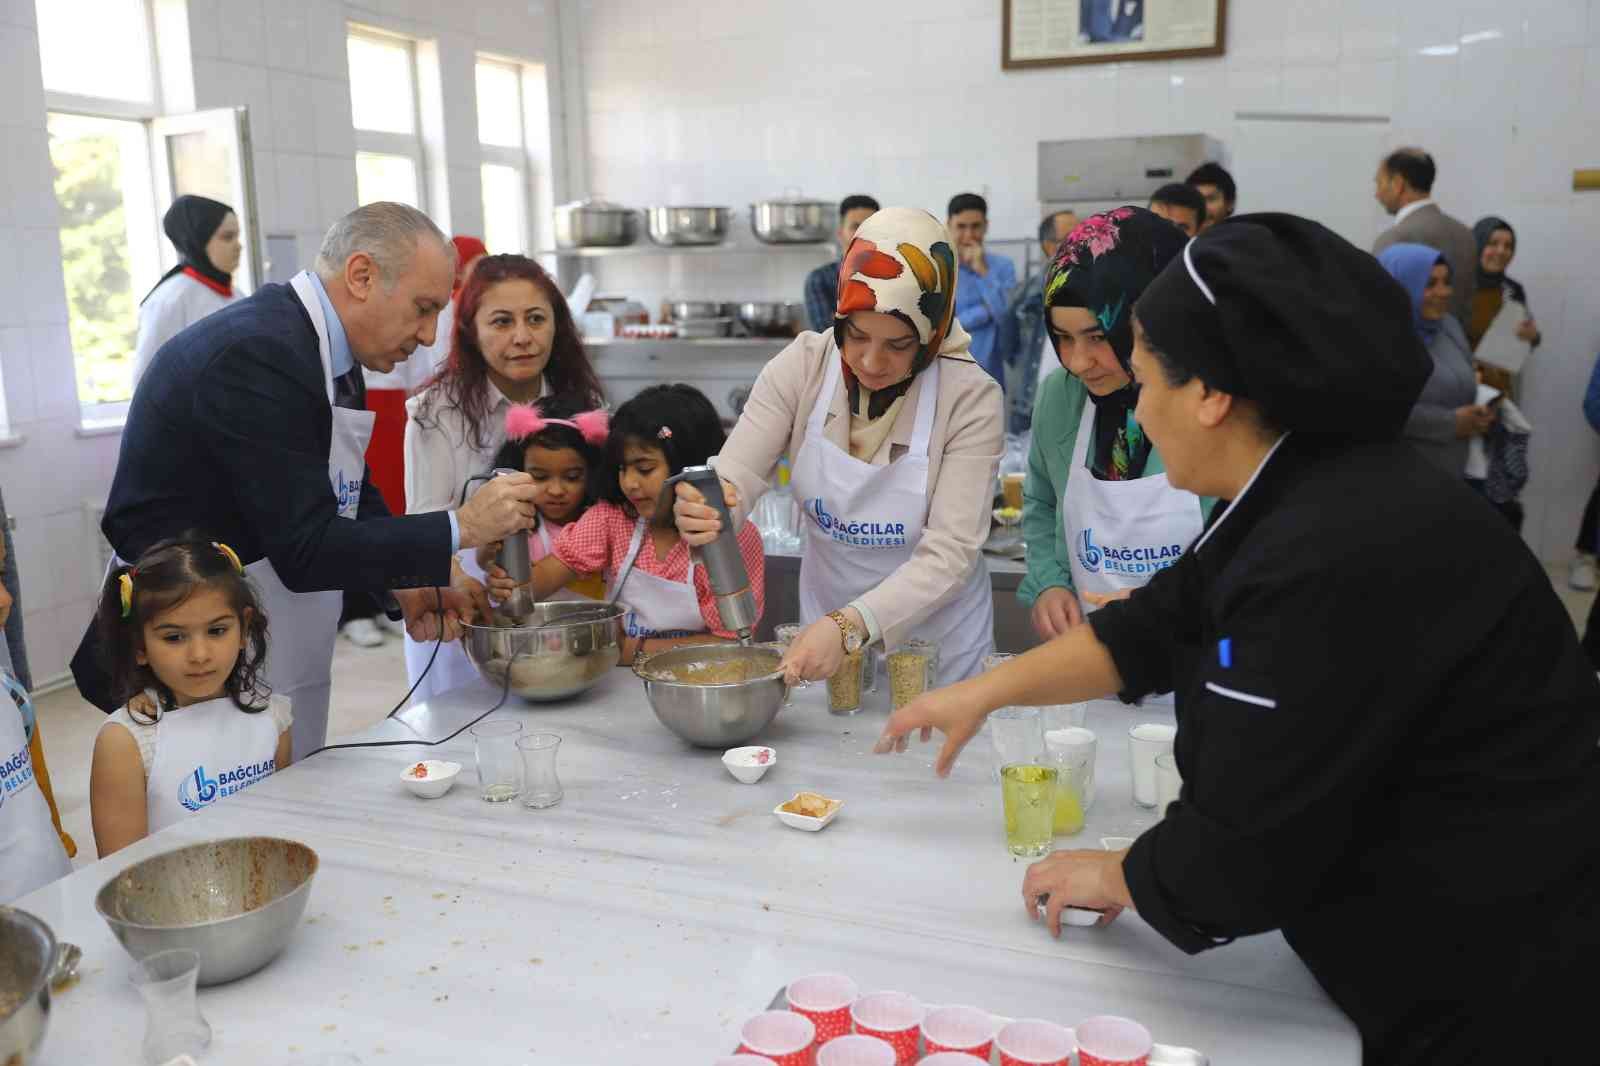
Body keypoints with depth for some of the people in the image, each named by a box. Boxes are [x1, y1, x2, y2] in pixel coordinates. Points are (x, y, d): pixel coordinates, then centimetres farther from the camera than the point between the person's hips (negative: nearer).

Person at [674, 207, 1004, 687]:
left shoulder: (969, 399, -21)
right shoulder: (802, 366, -14)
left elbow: (949, 553, -25)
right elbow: (736, 474, -18)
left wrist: (849, 626, -38)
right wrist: (709, 507, -42)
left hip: (939, 641, -2)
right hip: (826, 619, 3)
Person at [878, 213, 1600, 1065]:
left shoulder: (1338, 558, -32)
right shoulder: (1311, 495, 1)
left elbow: (1245, 849, -25)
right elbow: (1156, 629, 10)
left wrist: (1117, 877, -6)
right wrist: (985, 692, 11)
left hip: (1499, 988, -8)